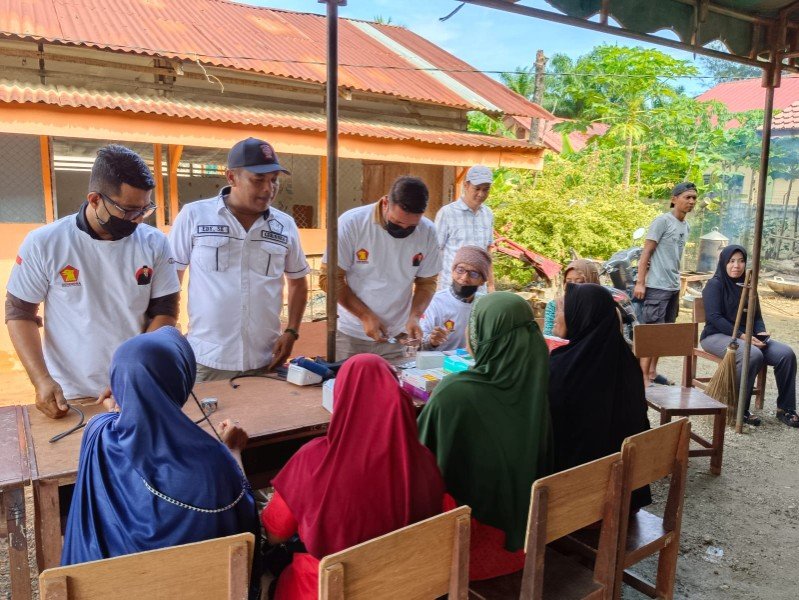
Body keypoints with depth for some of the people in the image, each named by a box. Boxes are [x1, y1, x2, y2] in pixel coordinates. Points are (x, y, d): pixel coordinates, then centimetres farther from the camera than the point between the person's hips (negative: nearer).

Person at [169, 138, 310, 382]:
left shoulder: (286, 225, 3)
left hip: (265, 361, 2)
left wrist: (291, 332, 3)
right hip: (207, 361, -2)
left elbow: (298, 282, 15)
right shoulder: (193, 216, -4)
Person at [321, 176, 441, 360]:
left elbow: (427, 281, 4)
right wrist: (366, 316, -17)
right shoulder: (352, 223, -16)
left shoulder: (427, 232, -8)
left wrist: (415, 316, -14)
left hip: (397, 336, 2)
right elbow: (329, 278, -11)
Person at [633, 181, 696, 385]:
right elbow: (646, 253, -11)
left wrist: (677, 287, 19)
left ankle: (653, 371, 21)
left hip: (673, 287, 8)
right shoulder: (662, 221, -9)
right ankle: (643, 376, -2)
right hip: (657, 286, -8)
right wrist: (640, 282, -17)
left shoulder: (686, 227, 15)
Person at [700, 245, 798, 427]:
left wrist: (760, 333, -7)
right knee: (753, 355, -35)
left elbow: (757, 316, 16)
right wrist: (741, 335, -21)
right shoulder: (715, 284, -5)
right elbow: (714, 317, -15)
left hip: (746, 336, 6)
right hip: (717, 335, -6)